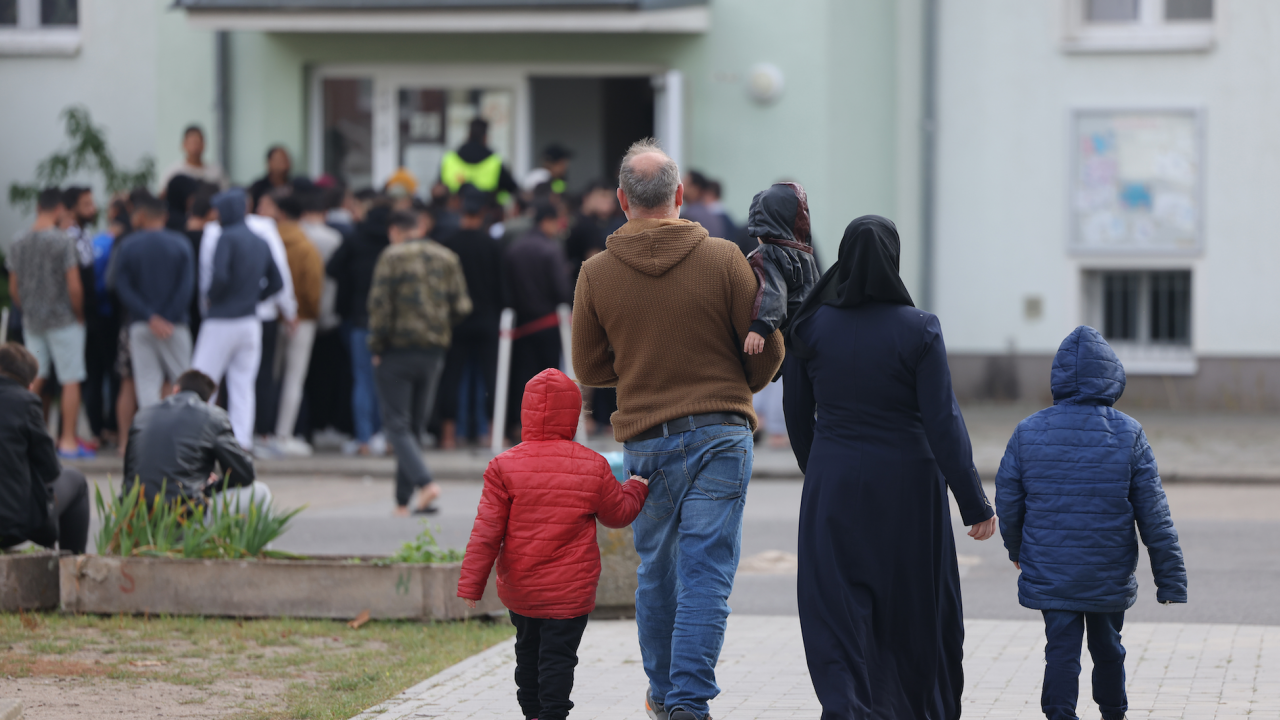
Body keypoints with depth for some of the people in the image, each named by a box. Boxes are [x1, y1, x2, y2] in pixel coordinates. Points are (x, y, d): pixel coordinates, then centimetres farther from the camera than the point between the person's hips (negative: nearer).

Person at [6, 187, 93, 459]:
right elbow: (74, 286, -16)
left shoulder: (19, 245, 4)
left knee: (35, 379, 13)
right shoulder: (63, 242, -14)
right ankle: (68, 441, 0)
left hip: (32, 322, 6)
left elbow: (13, 289, 10)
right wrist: (79, 315, -1)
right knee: (71, 381, 0)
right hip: (63, 321, -6)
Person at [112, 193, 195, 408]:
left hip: (140, 326, 0)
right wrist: (169, 320, -9)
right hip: (174, 325, 0)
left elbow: (123, 289, -8)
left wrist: (151, 317, -12)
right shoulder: (181, 245, 1)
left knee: (146, 383, 1)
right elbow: (187, 286, -7)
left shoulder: (128, 247, 2)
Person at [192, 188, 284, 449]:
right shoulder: (260, 242, 11)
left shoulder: (226, 238, -11)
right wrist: (252, 297, 13)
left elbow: (219, 275, -23)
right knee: (243, 385, 8)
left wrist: (210, 297, -6)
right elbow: (276, 282, 13)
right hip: (251, 323, 6)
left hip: (222, 321, -6)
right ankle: (242, 439, 4)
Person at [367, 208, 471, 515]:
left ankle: (425, 483, -24)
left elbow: (380, 305, -12)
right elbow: (461, 307, 4)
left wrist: (377, 348, -2)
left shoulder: (392, 257, -7)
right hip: (434, 351, 5)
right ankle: (403, 499, 11)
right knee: (414, 425, 12)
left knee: (397, 424, -2)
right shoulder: (446, 257, 7)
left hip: (398, 350, -5)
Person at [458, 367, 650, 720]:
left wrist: (471, 583, -4)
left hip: (518, 591, 2)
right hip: (571, 591, -2)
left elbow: (486, 532, -9)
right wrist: (636, 490, 30)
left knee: (528, 650, 19)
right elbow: (618, 513, 8)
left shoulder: (504, 466, -7)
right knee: (558, 656, 0)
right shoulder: (594, 466, -6)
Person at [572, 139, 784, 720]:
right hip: (720, 433, -2)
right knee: (707, 572, -2)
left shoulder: (596, 274, -1)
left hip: (645, 441, 2)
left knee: (655, 568, 17)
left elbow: (589, 369, 7)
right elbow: (767, 350, -1)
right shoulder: (724, 259, -6)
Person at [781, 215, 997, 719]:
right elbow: (942, 423, -14)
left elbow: (797, 414, 6)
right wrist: (974, 504, -9)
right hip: (906, 487, -1)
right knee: (914, 604, 16)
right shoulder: (917, 331, -12)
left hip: (832, 487, 1)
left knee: (837, 609, 2)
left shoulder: (811, 328, -5)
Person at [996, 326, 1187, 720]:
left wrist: (1017, 549, 22)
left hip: (1049, 574, 0)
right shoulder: (1129, 435, -9)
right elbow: (1155, 517, -7)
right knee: (1107, 646, 19)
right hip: (1110, 577, 0)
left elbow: (1008, 503, 2)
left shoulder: (1027, 432, -5)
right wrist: (1171, 579, -1)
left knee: (1061, 649, 3)